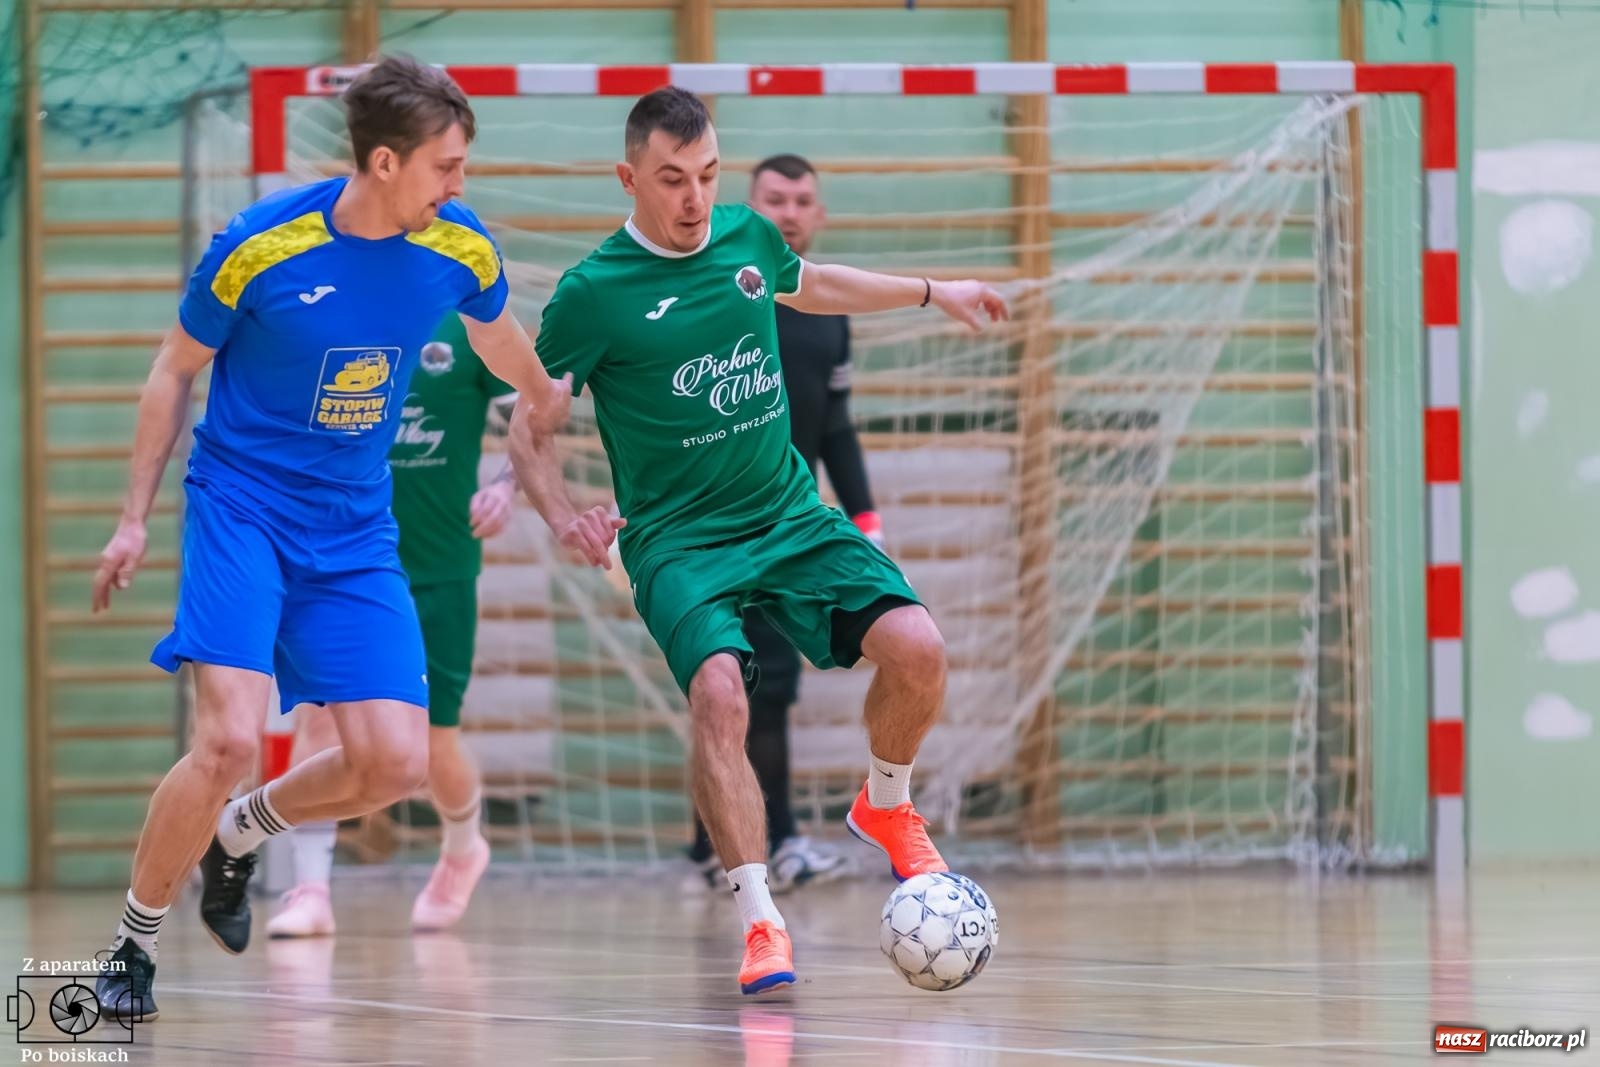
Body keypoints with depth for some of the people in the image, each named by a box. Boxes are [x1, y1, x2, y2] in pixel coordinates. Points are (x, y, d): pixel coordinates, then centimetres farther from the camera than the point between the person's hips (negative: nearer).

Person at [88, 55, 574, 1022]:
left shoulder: (461, 250, -6)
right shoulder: (258, 246, -16)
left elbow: (500, 337, 19)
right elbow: (176, 372, -1)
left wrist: (544, 402, 39)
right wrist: (136, 518, -1)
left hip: (355, 531, 4)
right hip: (242, 501, -4)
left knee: (395, 763, -8)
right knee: (230, 738, -22)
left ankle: (236, 836, 23)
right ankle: (134, 945, -2)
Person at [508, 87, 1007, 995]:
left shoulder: (748, 238, 5)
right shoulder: (592, 294, -10)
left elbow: (806, 285, 30)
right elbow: (531, 431, -2)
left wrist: (931, 292, 39)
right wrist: (566, 519, -20)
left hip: (794, 518, 5)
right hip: (680, 541, -5)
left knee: (917, 647, -17)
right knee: (718, 691, -32)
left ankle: (887, 808, 14)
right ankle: (762, 922, -25)